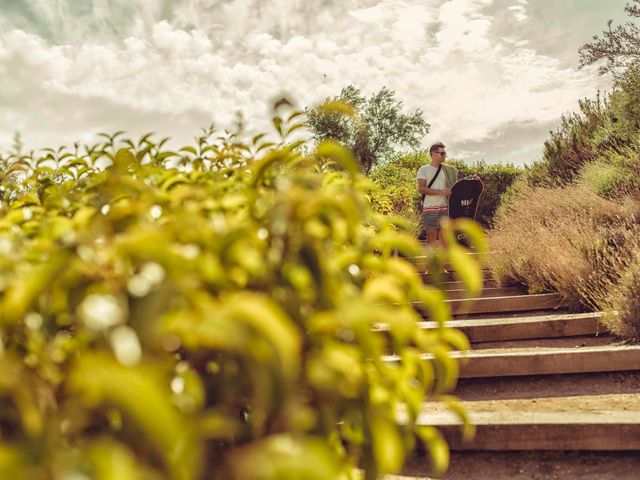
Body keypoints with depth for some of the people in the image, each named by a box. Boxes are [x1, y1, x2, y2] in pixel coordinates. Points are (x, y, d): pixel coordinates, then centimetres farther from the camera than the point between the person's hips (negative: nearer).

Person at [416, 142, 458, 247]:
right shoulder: (424, 169, 1)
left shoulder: (448, 170, 12)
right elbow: (421, 189, -9)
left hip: (445, 207, 3)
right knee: (431, 237, -1)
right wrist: (441, 191, -16)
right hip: (430, 208, -3)